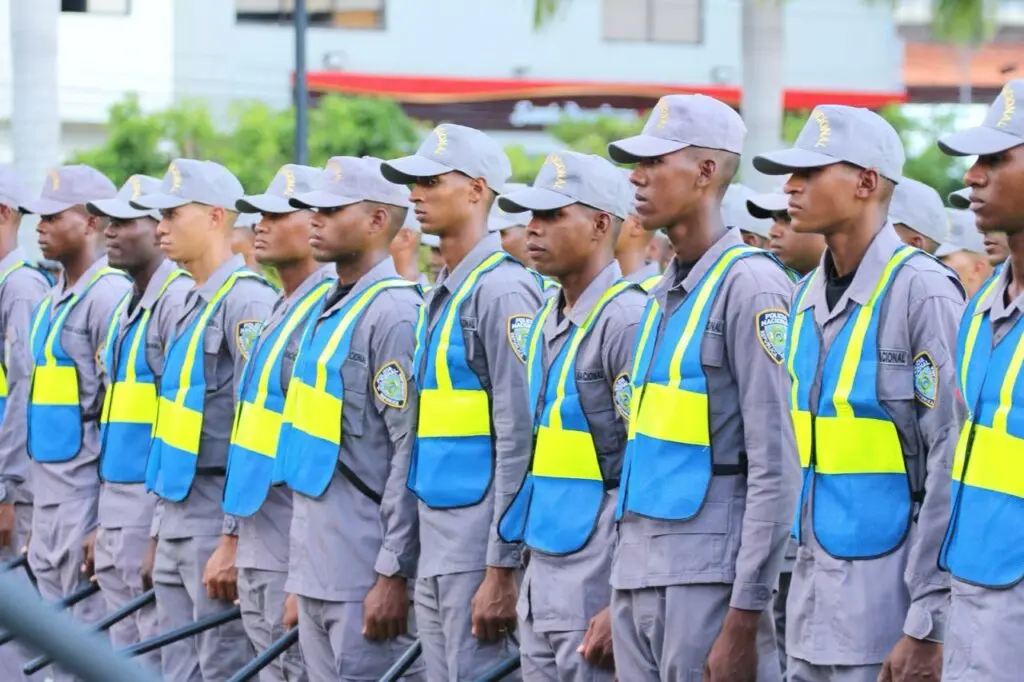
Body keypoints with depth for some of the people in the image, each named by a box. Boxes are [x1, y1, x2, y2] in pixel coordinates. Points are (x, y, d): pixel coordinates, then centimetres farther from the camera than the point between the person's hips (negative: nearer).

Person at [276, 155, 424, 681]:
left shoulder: (393, 313, -12)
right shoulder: (328, 310, 16)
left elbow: (411, 455, -17)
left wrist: (393, 574, -19)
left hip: (364, 575, -9)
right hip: (316, 572, 9)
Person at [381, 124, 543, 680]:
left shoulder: (502, 290, -11)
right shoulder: (439, 295, 17)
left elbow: (518, 440, -17)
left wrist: (503, 569, -20)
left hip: (481, 549, -9)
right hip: (435, 551, 9)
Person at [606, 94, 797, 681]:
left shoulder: (750, 286, -9)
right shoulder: (665, 294, 17)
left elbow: (777, 467, -14)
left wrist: (745, 617, -18)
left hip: (710, 581, -8)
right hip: (639, 577, 8)